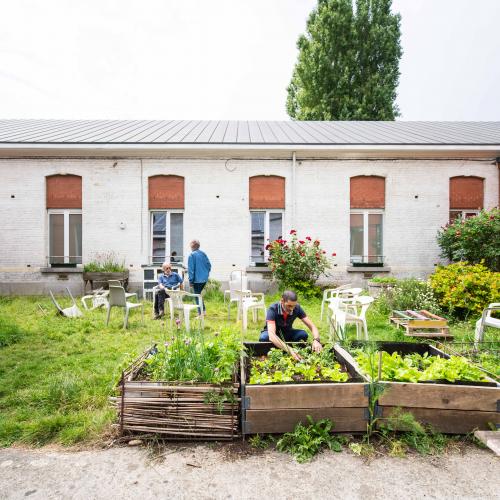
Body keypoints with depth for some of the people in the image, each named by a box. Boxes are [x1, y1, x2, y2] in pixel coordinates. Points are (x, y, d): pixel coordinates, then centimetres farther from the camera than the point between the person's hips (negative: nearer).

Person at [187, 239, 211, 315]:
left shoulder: (192, 255, -11)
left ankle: (200, 313, 5)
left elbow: (191, 269, -11)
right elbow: (209, 265, 8)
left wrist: (191, 280, -7)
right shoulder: (203, 254, 6)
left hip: (197, 279, -6)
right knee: (198, 294, 22)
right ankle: (203, 310, 21)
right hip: (204, 279, 6)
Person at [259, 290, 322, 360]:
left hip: (287, 333, 3)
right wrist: (289, 350, -59)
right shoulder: (273, 309, -33)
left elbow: (312, 326, -19)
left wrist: (316, 340, -42)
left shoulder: (297, 308, -22)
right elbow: (271, 335, -45)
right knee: (264, 338, -37)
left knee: (303, 334, -26)